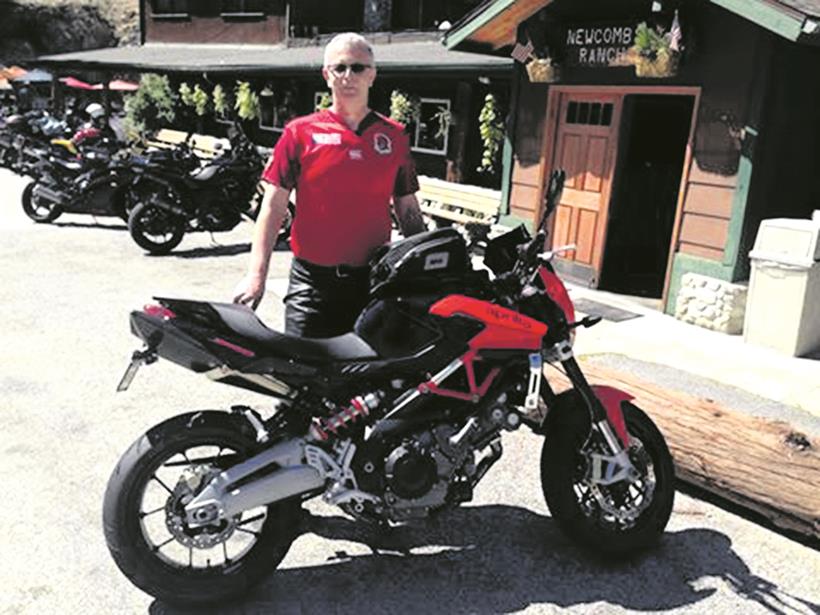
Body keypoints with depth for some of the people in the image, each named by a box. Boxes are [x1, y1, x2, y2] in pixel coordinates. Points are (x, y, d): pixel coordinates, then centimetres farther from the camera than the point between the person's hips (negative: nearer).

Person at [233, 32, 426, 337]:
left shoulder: (394, 136, 9)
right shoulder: (300, 132, 2)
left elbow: (408, 211, 14)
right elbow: (273, 205, 0)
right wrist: (256, 275, -7)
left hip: (374, 280, 2)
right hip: (312, 282, -2)